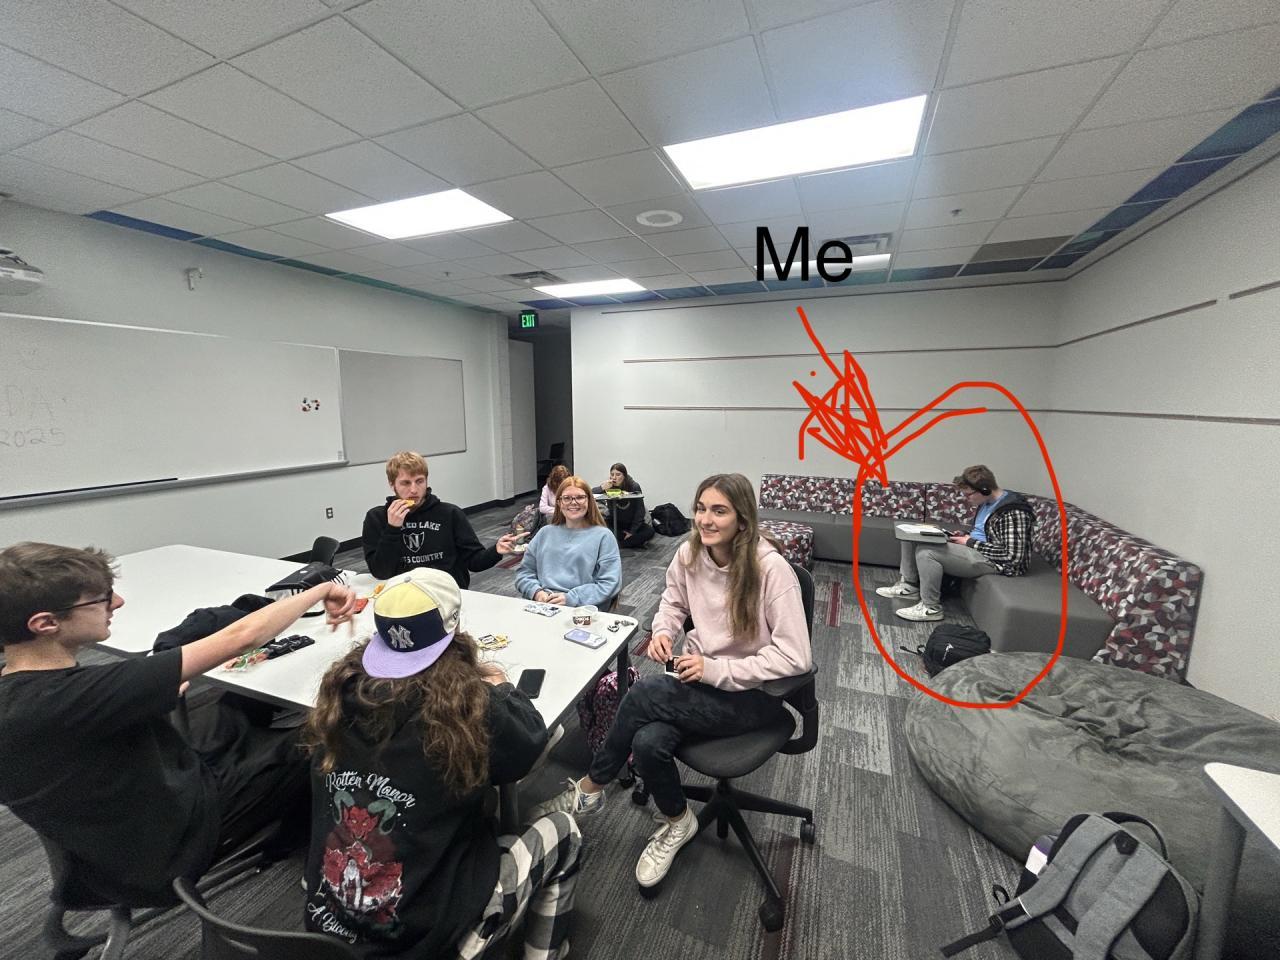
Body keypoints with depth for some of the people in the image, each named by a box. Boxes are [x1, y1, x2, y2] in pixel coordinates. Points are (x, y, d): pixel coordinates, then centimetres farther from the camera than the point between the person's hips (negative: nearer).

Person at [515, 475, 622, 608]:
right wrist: (537, 592, -2)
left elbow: (610, 583, -2)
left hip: (581, 608, -2)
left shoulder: (603, 535, 6)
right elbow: (524, 572, 19)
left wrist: (570, 598, -12)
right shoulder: (545, 532, 20)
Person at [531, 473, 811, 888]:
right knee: (648, 742, -25)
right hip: (699, 676, 5)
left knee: (644, 694, -24)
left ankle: (590, 789, 3)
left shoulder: (771, 569, -23)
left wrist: (717, 669, -25)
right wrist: (663, 630, -9)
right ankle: (676, 821, 8)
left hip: (752, 693, -4)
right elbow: (673, 603, 13)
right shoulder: (689, 554, -7)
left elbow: (795, 657, -23)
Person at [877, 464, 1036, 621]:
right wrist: (965, 534, 1)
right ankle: (909, 586, 10)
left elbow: (1013, 556, -26)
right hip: (974, 548, 10)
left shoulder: (1013, 513, -22)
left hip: (991, 560, -10)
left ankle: (931, 608, -15)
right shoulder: (987, 502, 6)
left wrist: (970, 542, -20)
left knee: (926, 551, -29)